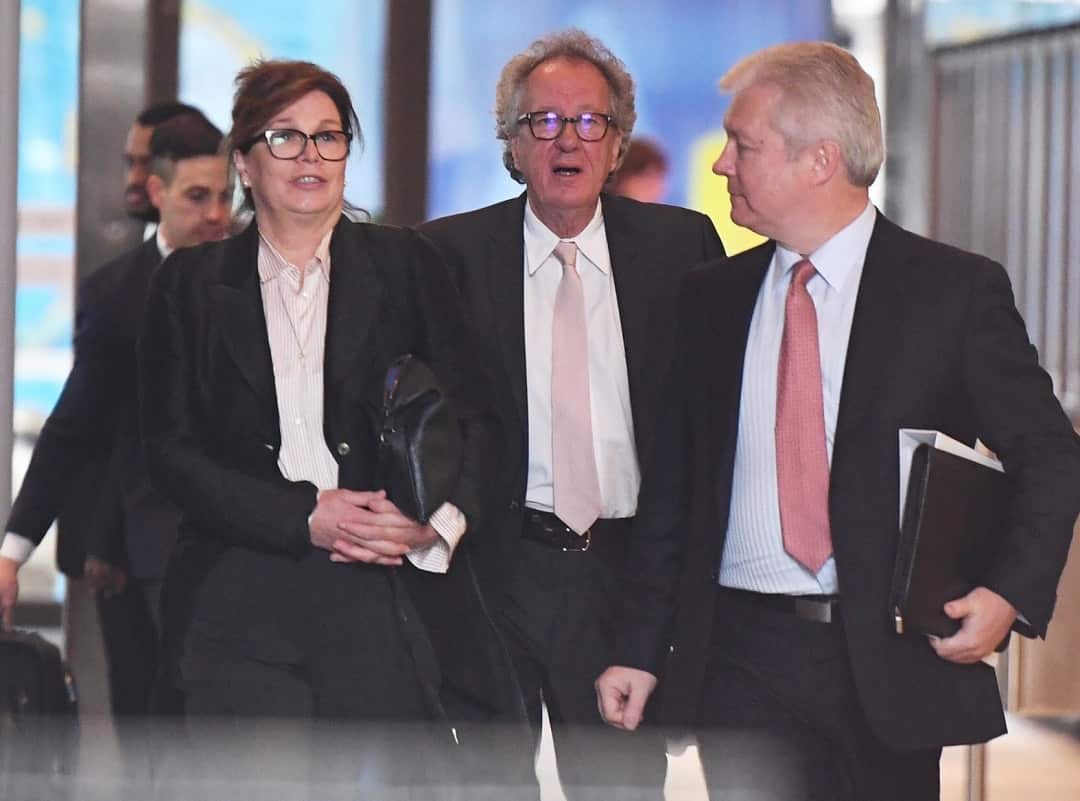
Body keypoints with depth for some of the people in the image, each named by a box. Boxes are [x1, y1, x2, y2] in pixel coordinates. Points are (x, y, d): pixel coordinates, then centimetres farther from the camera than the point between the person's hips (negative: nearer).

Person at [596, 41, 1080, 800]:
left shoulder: (956, 289, -2)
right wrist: (642, 649, 8)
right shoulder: (712, 297, 10)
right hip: (740, 659, 3)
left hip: (888, 660, -3)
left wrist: (1011, 593, -15)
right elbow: (674, 484, 13)